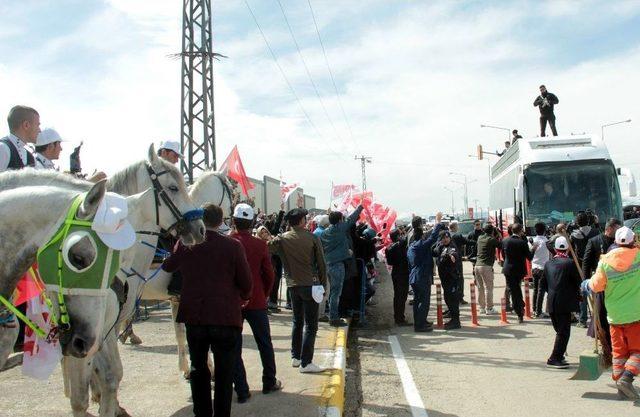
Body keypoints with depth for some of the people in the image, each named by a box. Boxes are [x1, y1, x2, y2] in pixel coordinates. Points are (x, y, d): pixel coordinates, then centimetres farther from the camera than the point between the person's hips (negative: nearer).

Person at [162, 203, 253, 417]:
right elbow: (246, 282, -5)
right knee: (224, 372, 8)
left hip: (194, 316, 3)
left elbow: (168, 266, 17)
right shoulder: (233, 246, -11)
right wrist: (243, 298, 16)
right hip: (225, 316, -3)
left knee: (198, 369, 17)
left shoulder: (185, 244, -2)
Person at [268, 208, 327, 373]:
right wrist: (323, 284, 5)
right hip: (310, 284, -4)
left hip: (293, 285, 4)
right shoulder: (312, 238, -6)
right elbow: (321, 264, -3)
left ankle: (295, 357, 25)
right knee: (310, 325, 0)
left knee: (297, 321, 19)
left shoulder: (282, 239, -1)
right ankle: (305, 362, -3)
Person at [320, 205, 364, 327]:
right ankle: (334, 318, -3)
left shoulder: (324, 233, 9)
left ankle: (332, 316, 22)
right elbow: (351, 219, -1)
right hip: (338, 264, -8)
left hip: (328, 265, 8)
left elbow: (320, 248, 12)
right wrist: (360, 207, 12)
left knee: (333, 291, 16)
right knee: (336, 292, -5)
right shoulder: (340, 228, -9)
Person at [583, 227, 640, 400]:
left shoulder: (605, 260, -6)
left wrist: (587, 284, 18)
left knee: (619, 351, 13)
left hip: (615, 315, 2)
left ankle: (621, 384, 16)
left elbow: (597, 286, -2)